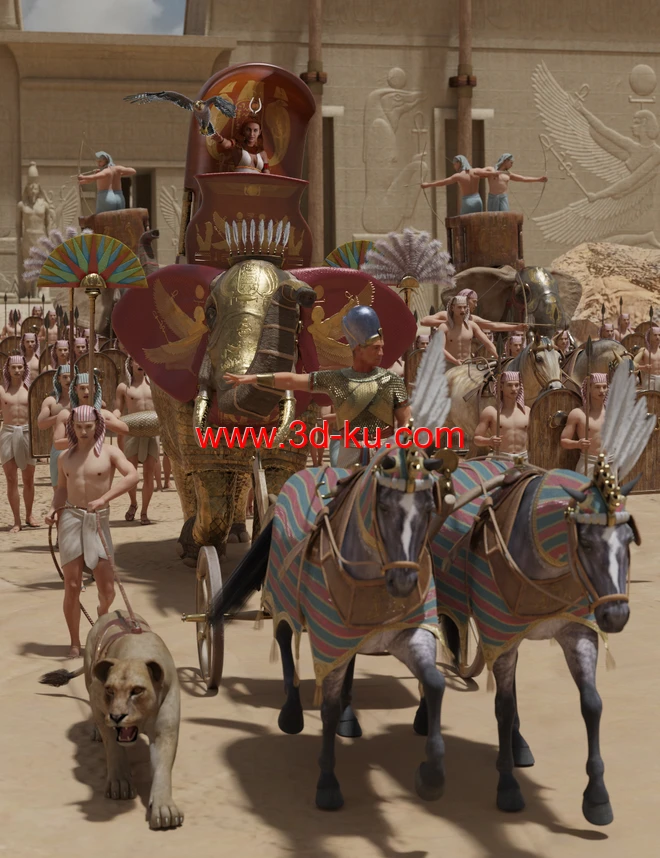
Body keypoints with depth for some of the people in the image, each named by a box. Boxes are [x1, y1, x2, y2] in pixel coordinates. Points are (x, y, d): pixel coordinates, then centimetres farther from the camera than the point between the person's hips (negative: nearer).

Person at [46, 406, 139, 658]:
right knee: (72, 586, -2)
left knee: (107, 589, -3)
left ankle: (102, 617, 32)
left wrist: (104, 498, -27)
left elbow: (132, 476, -16)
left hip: (98, 521, -2)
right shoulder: (65, 458, 12)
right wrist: (53, 508, 2)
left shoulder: (109, 452, -1)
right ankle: (75, 644, 8)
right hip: (70, 519, 2)